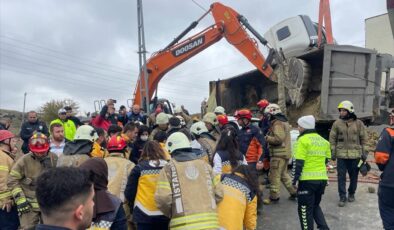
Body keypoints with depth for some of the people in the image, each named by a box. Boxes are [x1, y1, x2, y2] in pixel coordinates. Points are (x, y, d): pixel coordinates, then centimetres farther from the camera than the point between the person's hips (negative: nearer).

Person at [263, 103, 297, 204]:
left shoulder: (277, 123, -16)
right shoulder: (284, 121, 17)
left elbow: (278, 139, -27)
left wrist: (267, 138, -15)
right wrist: (269, 137, 12)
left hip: (278, 154, -10)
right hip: (285, 153, 10)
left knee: (274, 176, -2)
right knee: (283, 174, 21)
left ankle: (274, 197, 5)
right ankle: (294, 192, 26)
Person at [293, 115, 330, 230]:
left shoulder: (303, 140, -11)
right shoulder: (323, 140, 12)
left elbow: (299, 162, -15)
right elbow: (326, 160, 17)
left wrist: (295, 178, -11)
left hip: (308, 179, -7)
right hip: (322, 178, 7)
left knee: (305, 209, 6)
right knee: (315, 206, 24)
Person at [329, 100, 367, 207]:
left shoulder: (358, 123, 0)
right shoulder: (337, 123, 0)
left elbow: (363, 139, 4)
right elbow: (332, 138, 3)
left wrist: (364, 152, 1)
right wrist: (333, 152, -2)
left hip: (355, 155, 0)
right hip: (341, 155, 0)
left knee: (354, 176, 13)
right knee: (341, 176, 1)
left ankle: (351, 193, 32)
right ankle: (342, 197, 9)